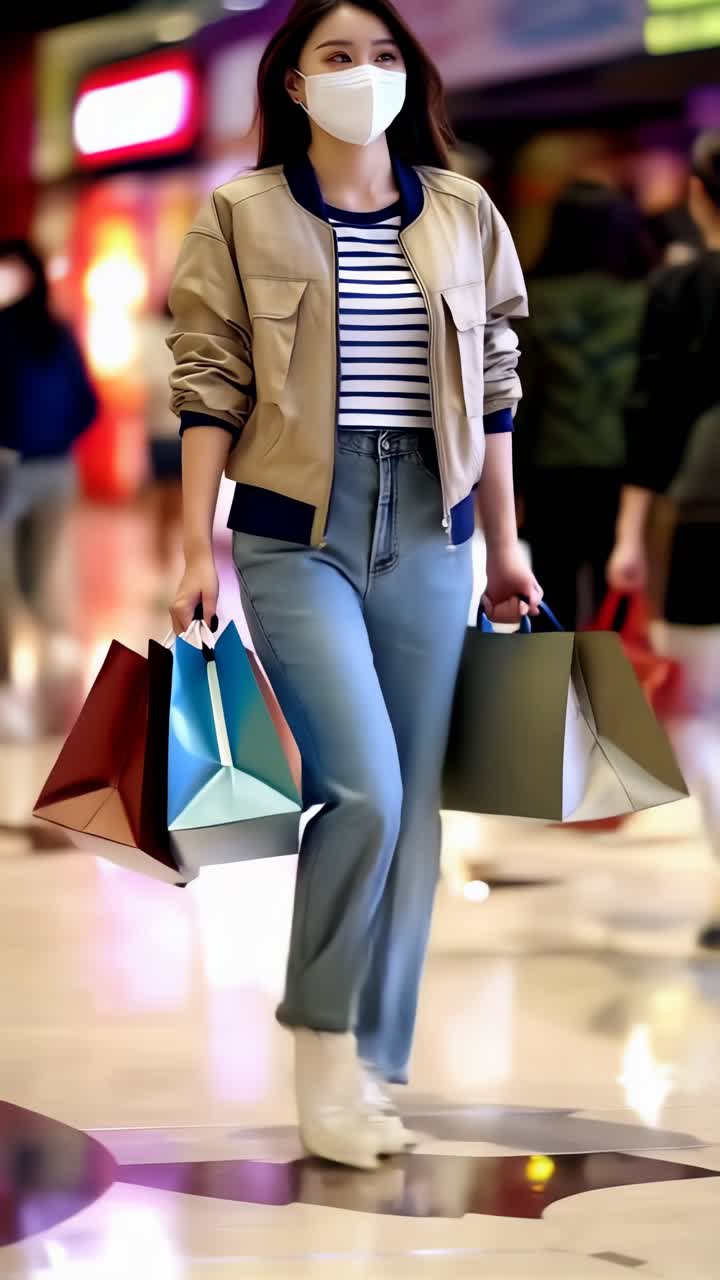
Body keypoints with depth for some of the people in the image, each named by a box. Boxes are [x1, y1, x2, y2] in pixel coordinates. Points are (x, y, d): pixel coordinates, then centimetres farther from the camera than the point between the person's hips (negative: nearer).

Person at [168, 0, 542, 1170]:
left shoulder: (463, 217, 10)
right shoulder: (242, 217, 2)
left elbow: (494, 387, 13)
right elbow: (210, 389, -1)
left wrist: (506, 544, 12)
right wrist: (197, 551, -6)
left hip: (429, 530, 3)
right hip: (296, 530, -3)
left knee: (414, 802, 3)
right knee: (365, 789, -15)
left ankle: (371, 1067, 13)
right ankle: (325, 1042, 4)